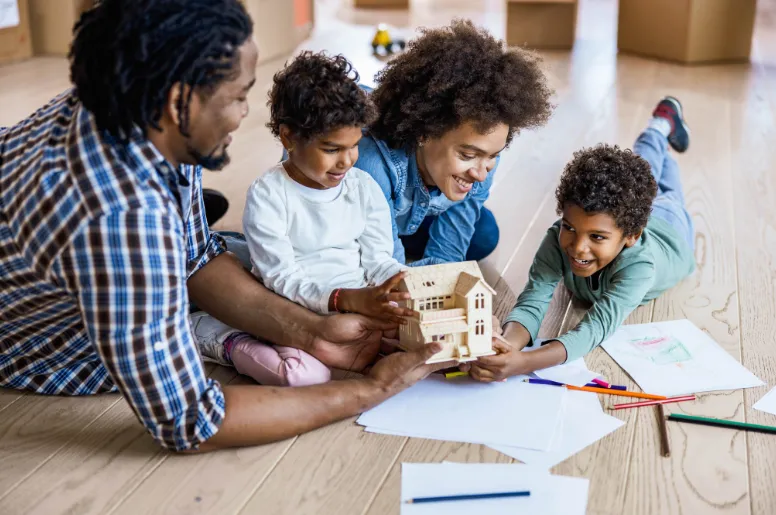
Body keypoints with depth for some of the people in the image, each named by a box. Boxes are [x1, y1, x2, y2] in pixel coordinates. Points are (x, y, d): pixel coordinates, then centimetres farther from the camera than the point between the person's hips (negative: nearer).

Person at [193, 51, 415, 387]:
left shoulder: (364, 188, 7)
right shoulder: (267, 195, -9)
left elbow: (377, 259, 8)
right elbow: (282, 279, -16)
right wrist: (349, 299, -31)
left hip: (361, 306, 5)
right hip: (295, 317, -4)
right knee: (307, 375, -33)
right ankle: (230, 342, -4)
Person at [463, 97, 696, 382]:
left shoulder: (639, 263, -54)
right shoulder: (559, 238, -47)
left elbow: (597, 327, -64)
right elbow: (532, 303, -52)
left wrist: (524, 363, -80)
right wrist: (507, 345, -76)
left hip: (667, 229, 0)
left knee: (668, 199, 35)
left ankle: (667, 127, 63)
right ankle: (662, 126, 61)